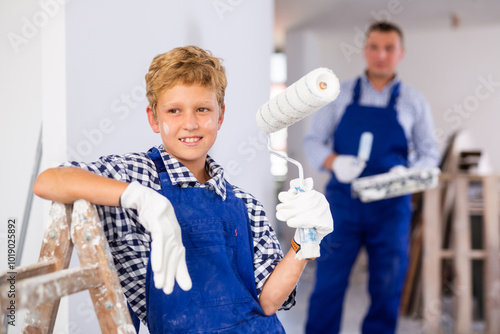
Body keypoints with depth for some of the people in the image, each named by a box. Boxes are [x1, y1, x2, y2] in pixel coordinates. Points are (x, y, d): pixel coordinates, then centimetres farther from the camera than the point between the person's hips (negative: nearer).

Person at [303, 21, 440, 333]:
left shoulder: (414, 102, 7)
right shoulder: (340, 94, 6)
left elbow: (430, 153, 9)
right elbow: (313, 140, 5)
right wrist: (334, 162, -16)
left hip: (391, 205, 1)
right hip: (342, 200, -1)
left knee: (387, 289, 7)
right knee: (328, 283, 0)